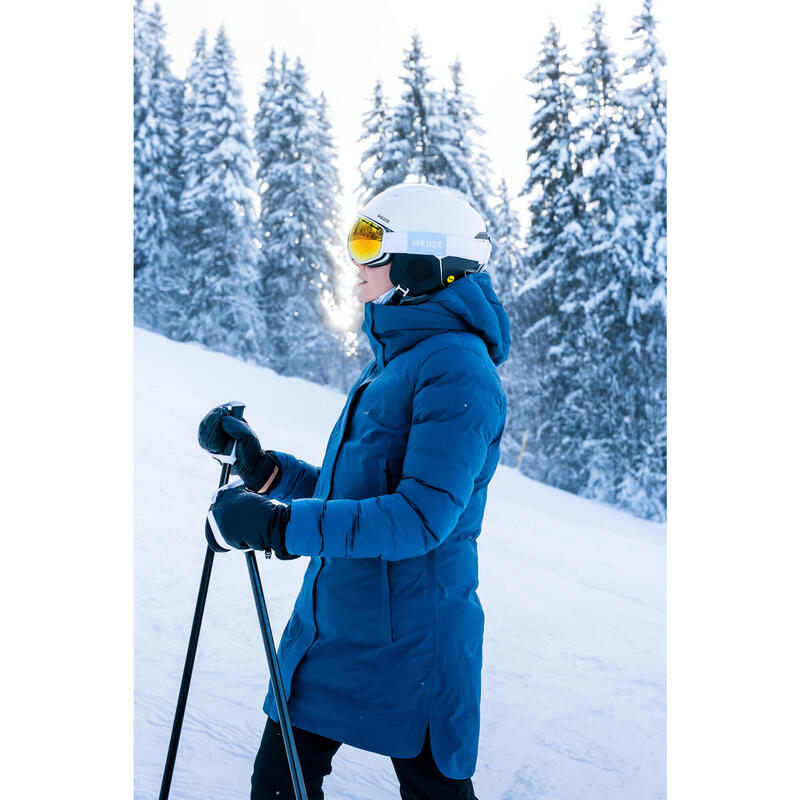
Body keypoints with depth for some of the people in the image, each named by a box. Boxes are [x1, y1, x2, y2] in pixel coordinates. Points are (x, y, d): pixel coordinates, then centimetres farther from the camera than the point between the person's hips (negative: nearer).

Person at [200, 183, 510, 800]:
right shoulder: (389, 366, 13)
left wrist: (279, 524, -29)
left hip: (409, 639, -8)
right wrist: (264, 469, 8)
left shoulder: (456, 369, -17)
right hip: (329, 625, 8)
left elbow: (422, 517, -26)